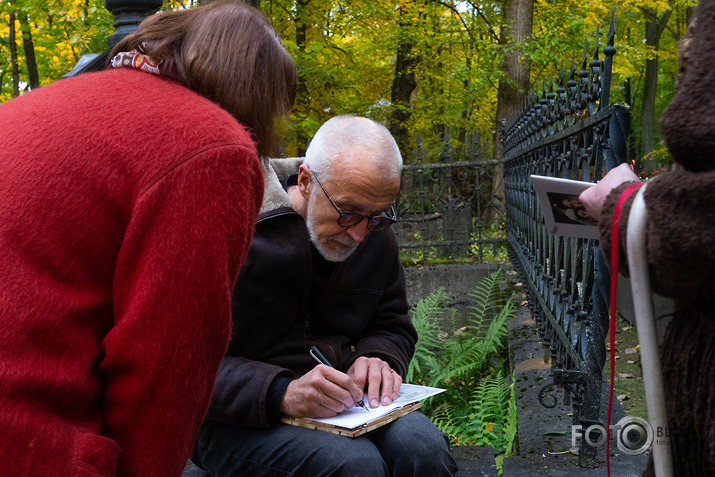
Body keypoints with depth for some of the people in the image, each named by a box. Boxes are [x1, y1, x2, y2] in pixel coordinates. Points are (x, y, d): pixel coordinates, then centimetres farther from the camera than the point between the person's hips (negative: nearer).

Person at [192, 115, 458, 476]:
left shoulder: (376, 236, 4)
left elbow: (393, 326, 15)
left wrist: (378, 359, -10)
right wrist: (281, 393, -34)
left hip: (337, 403, 6)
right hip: (239, 420, -5)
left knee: (425, 447, -23)